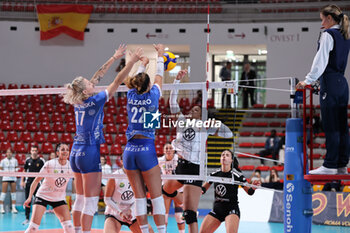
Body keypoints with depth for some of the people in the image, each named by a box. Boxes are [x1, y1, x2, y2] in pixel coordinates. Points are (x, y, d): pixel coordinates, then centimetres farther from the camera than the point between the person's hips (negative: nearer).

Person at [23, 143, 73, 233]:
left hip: (59, 198, 3)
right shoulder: (49, 164, -17)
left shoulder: (70, 166, -9)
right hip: (43, 196, -3)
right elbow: (36, 180, -10)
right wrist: (30, 197, -15)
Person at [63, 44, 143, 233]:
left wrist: (115, 58, 20)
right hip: (89, 154, -8)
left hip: (76, 153, 8)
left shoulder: (78, 102, 4)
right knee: (91, 201, -5)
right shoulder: (94, 102, -15)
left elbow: (97, 76, 13)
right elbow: (117, 81, -13)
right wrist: (132, 61, -8)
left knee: (80, 199, 13)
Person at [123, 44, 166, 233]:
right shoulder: (152, 96, -2)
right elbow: (159, 77, 15)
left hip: (129, 150, 4)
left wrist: (143, 64, 45)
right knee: (156, 195, -1)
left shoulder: (131, 95, 5)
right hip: (147, 150, -4)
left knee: (139, 196, 5)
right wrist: (160, 55, 31)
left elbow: (136, 80, 26)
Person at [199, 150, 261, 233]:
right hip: (216, 209, 4)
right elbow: (203, 189, 12)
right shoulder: (214, 174, 2)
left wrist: (254, 186, -24)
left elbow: (249, 191, -2)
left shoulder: (237, 175, -7)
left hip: (232, 208, -4)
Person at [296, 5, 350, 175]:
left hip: (330, 83, -9)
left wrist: (308, 80, -10)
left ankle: (330, 165, -7)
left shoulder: (328, 34, -9)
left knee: (330, 127, -8)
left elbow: (321, 61, -13)